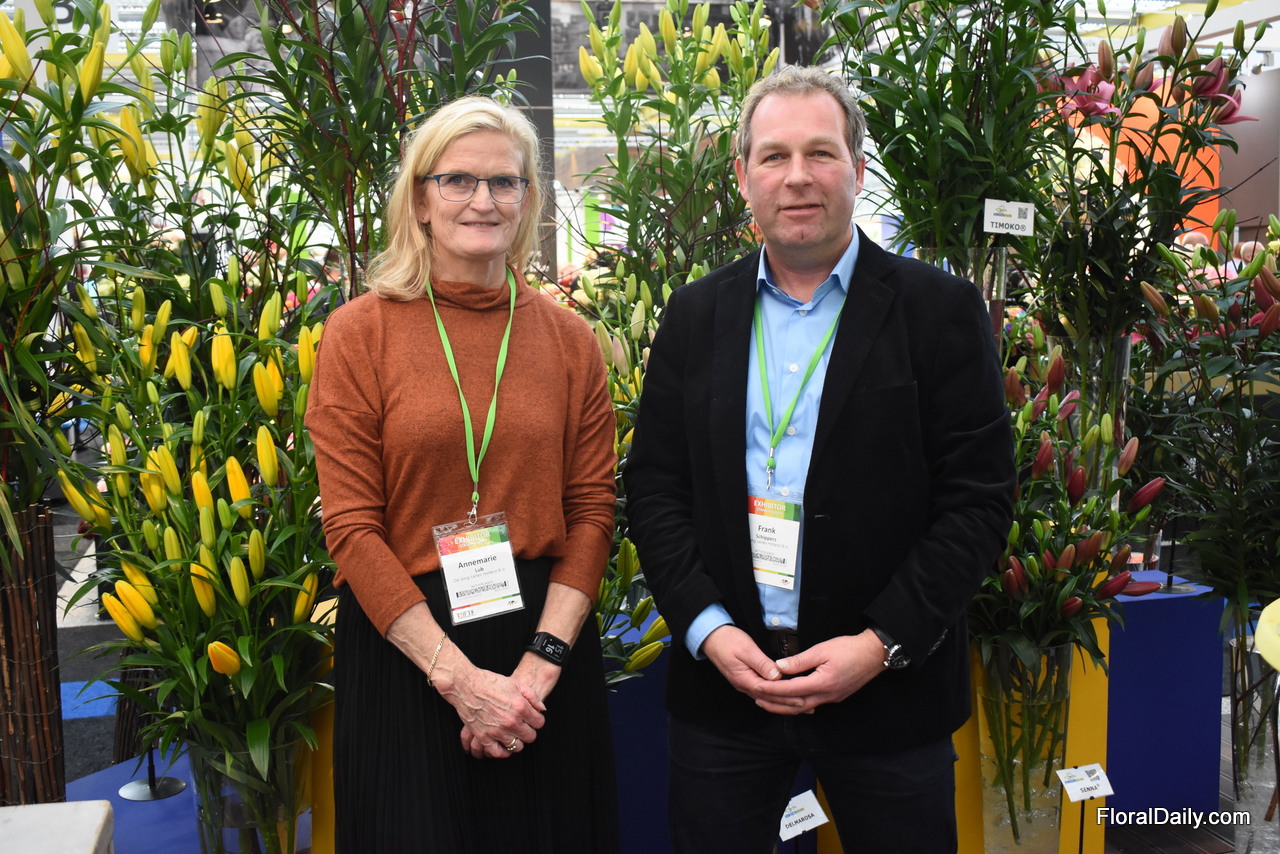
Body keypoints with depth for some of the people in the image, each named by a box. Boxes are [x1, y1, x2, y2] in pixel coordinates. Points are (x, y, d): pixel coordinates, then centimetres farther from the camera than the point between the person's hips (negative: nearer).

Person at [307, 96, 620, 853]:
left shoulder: (569, 338, 2)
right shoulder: (360, 332, -5)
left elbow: (592, 510, 1)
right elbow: (351, 526, -8)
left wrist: (540, 663, -10)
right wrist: (457, 675, -13)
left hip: (546, 641, 2)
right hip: (403, 644, -2)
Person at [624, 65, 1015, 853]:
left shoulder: (940, 310, -4)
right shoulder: (696, 316, 5)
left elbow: (979, 499, -7)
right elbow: (654, 488, 4)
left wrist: (882, 644, -14)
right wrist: (707, 629, -8)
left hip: (890, 687, -2)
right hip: (720, 677, 2)